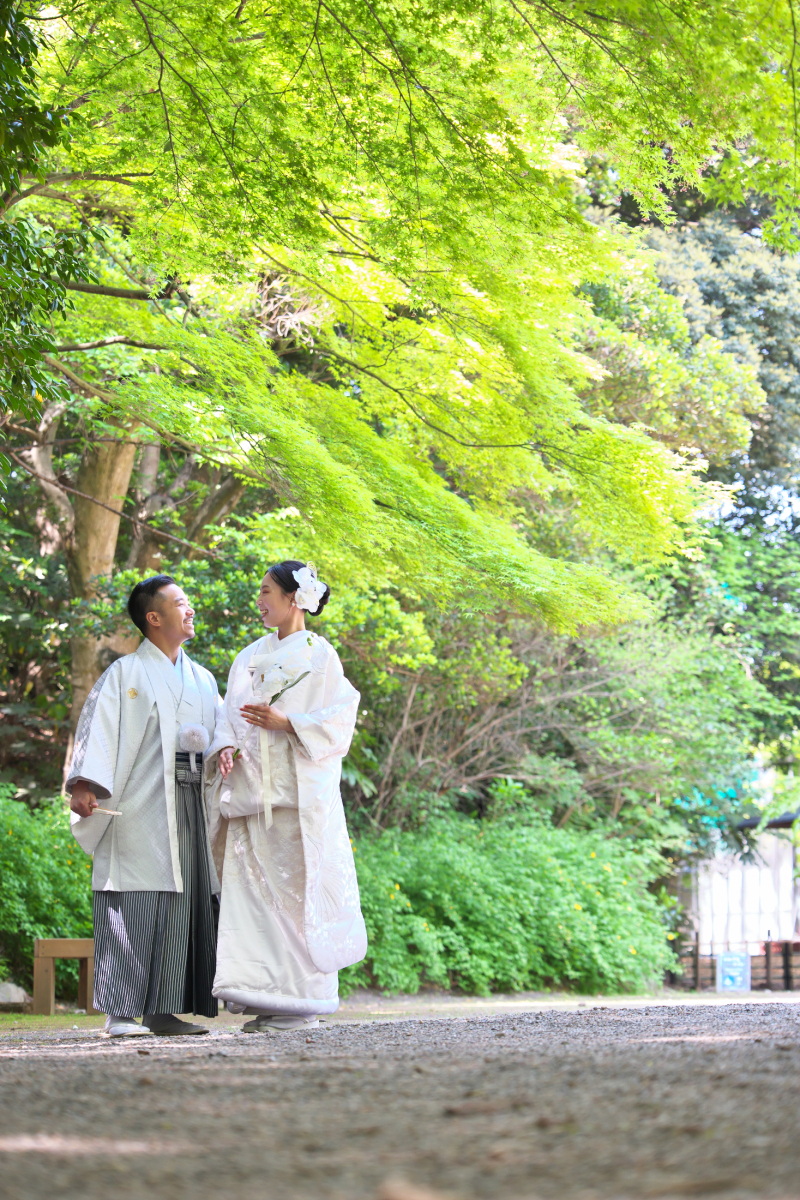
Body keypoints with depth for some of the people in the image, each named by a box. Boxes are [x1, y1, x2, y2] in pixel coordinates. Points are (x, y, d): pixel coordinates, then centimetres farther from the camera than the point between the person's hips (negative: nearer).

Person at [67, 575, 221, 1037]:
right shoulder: (125, 673, 3)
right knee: (136, 904, -10)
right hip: (139, 806, -6)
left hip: (189, 806, 6)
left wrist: (198, 739, -7)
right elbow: (99, 729, -7)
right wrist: (85, 785, -20)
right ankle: (121, 1013, -9)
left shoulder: (203, 680, 21)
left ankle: (164, 1010, 5)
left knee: (183, 904, 2)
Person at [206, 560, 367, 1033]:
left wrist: (286, 723, -18)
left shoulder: (319, 655, 1)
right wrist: (226, 747, -4)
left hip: (298, 793, -6)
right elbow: (232, 716, 17)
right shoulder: (250, 657, 18)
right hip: (252, 791, 6)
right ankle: (267, 998, 3)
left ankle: (302, 1003, -3)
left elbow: (339, 720, -6)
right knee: (253, 888, 0)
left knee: (296, 889, -7)